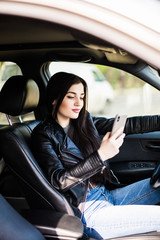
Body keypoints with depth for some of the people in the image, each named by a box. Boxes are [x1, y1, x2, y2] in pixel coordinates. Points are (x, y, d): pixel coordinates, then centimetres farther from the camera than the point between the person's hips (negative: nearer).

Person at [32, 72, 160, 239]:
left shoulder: (85, 122, 9)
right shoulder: (43, 134, -9)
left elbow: (127, 125, 8)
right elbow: (58, 181, -20)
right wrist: (100, 155, -29)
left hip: (107, 195, 8)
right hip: (87, 211, -7)